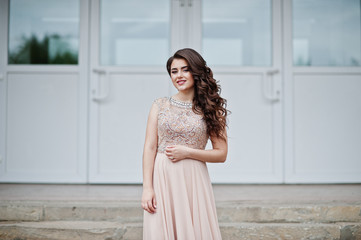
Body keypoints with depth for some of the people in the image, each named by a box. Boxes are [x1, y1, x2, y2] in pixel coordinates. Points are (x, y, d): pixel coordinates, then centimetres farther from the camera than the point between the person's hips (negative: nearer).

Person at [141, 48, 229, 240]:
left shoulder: (210, 109, 4)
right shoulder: (160, 105, 6)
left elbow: (221, 154, 2)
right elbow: (150, 148, 1)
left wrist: (187, 152, -10)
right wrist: (147, 188, -7)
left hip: (193, 180, -1)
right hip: (162, 179, 1)